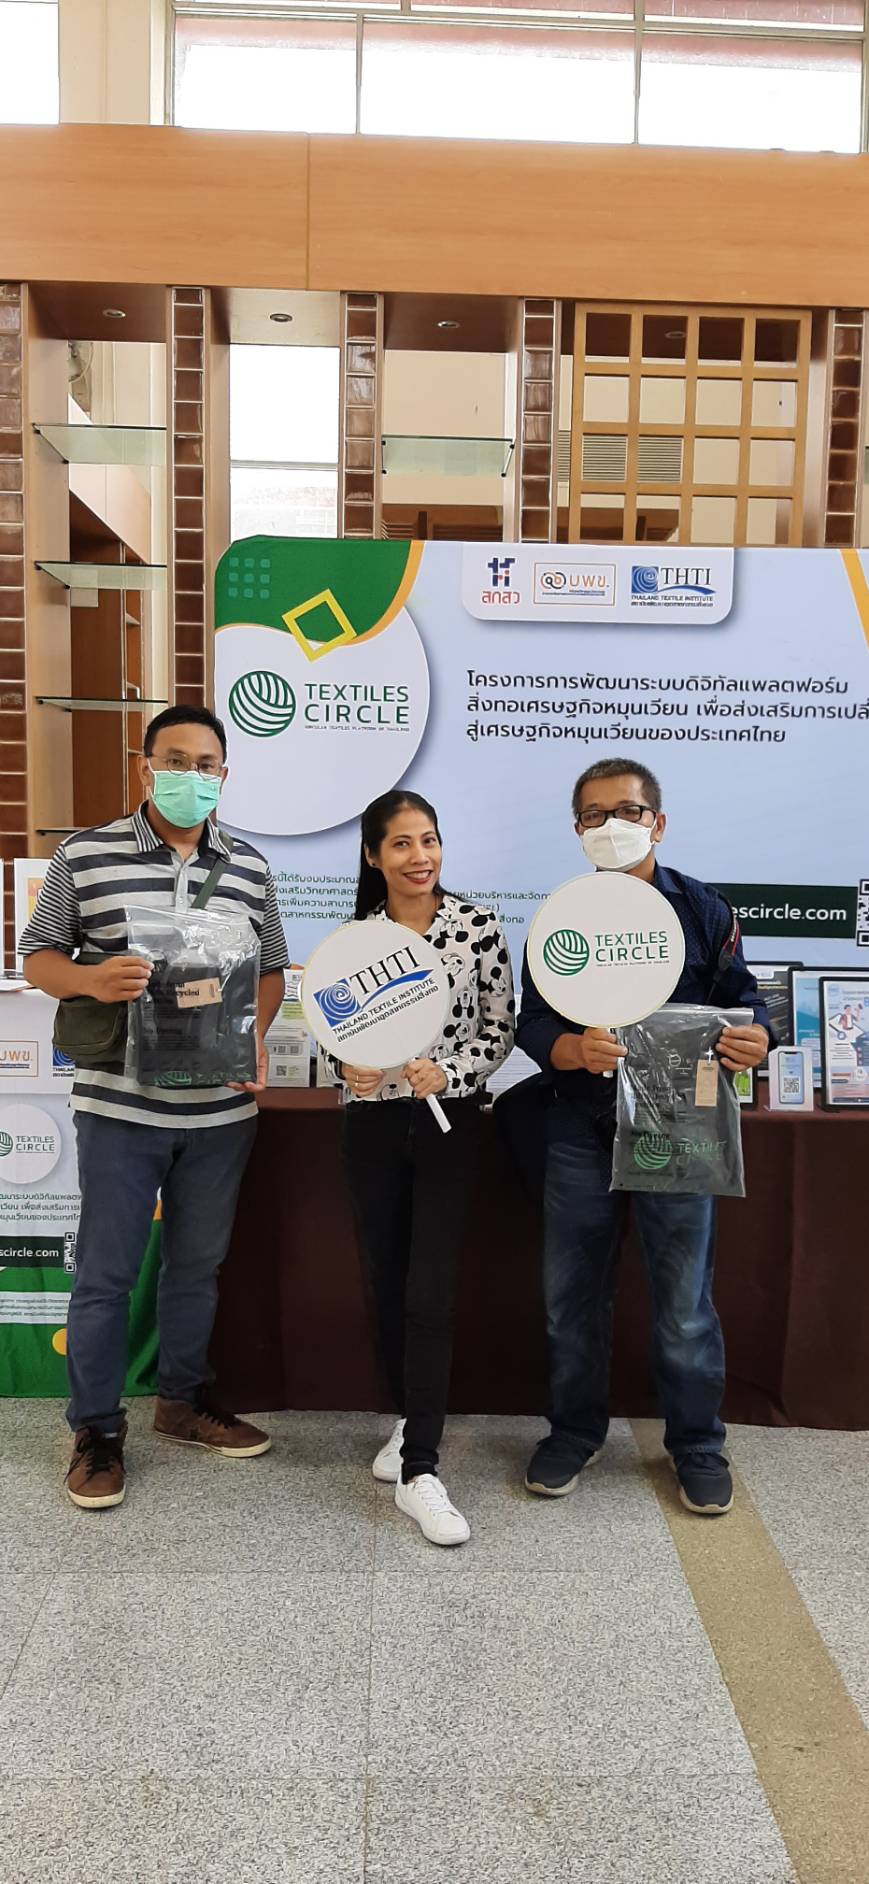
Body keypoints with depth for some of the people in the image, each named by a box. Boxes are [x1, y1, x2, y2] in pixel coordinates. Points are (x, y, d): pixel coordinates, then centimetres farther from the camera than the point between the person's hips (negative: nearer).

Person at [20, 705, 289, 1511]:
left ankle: (184, 1399, 36)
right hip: (119, 1104, -3)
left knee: (198, 1262, 17)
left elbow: (271, 968, 13)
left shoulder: (250, 867, 6)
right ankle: (96, 1429, 24)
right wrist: (91, 980, -20)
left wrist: (255, 1034, -5)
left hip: (222, 1109, 3)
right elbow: (38, 956, 1)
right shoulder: (84, 855, -3)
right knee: (106, 1272, 6)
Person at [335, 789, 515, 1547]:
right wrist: (348, 1066, -12)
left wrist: (448, 1073, -18)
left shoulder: (479, 926, -7)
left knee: (429, 1292, -7)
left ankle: (419, 1471, 0)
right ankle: (412, 1422, 33)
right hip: (372, 1124, 3)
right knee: (387, 1285, 12)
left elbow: (500, 1028, -3)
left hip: (449, 1123, -3)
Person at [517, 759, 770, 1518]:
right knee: (573, 1295, 12)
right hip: (581, 1131, 2)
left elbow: (742, 998, 1)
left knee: (686, 1301, 7)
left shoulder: (703, 909, 0)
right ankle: (574, 1433, 32)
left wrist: (754, 1038, -22)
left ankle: (697, 1444, 29)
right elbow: (533, 1023, -2)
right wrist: (575, 1049, -24)